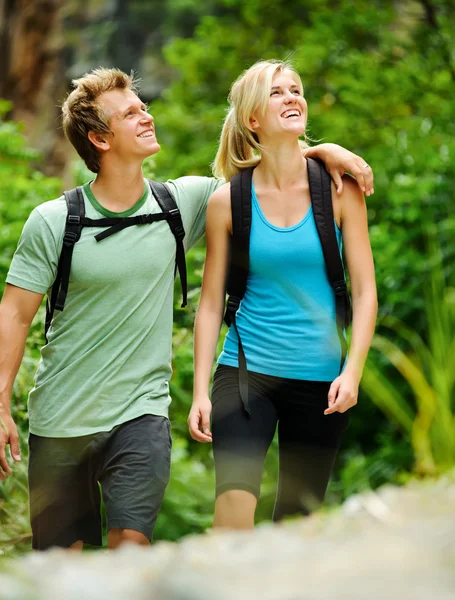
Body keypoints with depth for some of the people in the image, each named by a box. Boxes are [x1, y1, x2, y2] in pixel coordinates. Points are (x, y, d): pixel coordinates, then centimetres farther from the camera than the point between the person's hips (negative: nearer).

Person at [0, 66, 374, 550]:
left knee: (131, 545, -15)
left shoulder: (180, 203, 0)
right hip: (59, 420, -1)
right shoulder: (53, 223, -6)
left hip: (140, 414, 1)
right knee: (61, 555, 6)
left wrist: (319, 151, -1)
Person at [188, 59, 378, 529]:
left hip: (320, 382, 1)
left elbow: (365, 291, 1)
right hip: (245, 372, -1)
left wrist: (352, 371, -11)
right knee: (235, 500, -21)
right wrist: (200, 391, 0)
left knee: (297, 519, 6)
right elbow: (211, 302, 4)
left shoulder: (339, 190, 1)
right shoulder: (228, 201, 0)